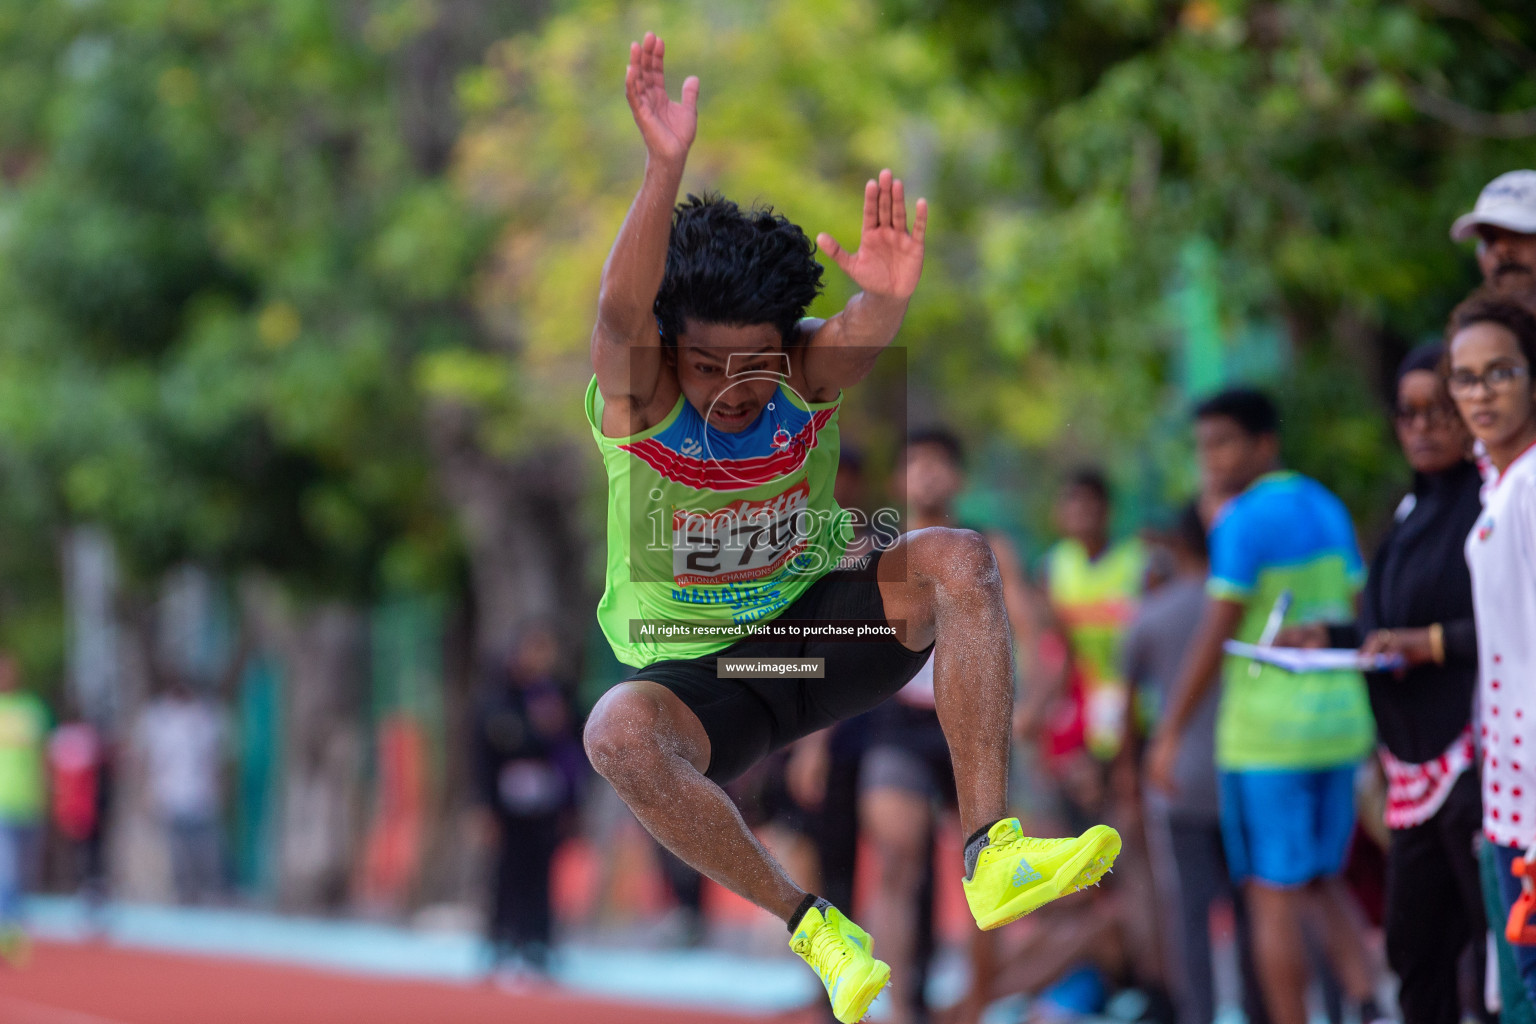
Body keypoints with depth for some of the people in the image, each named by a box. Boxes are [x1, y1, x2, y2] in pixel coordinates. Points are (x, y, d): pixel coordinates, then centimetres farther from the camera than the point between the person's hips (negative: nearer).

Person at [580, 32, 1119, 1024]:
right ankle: (807, 921, -26)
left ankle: (991, 850, -30)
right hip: (697, 671, -3)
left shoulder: (807, 372, -12)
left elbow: (864, 334, -37)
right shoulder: (639, 394, -18)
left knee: (959, 559, -25)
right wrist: (667, 167, -58)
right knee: (619, 733, -38)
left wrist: (889, 296, -62)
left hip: (817, 625, 3)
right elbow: (621, 312, -41)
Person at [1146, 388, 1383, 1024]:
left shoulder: (1243, 522, -12)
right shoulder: (1327, 509, 11)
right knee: (1321, 884, 16)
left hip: (1266, 733, -7)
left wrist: (1170, 734, -10)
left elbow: (1215, 636, -15)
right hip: (1340, 723, 7)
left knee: (1273, 895, -1)